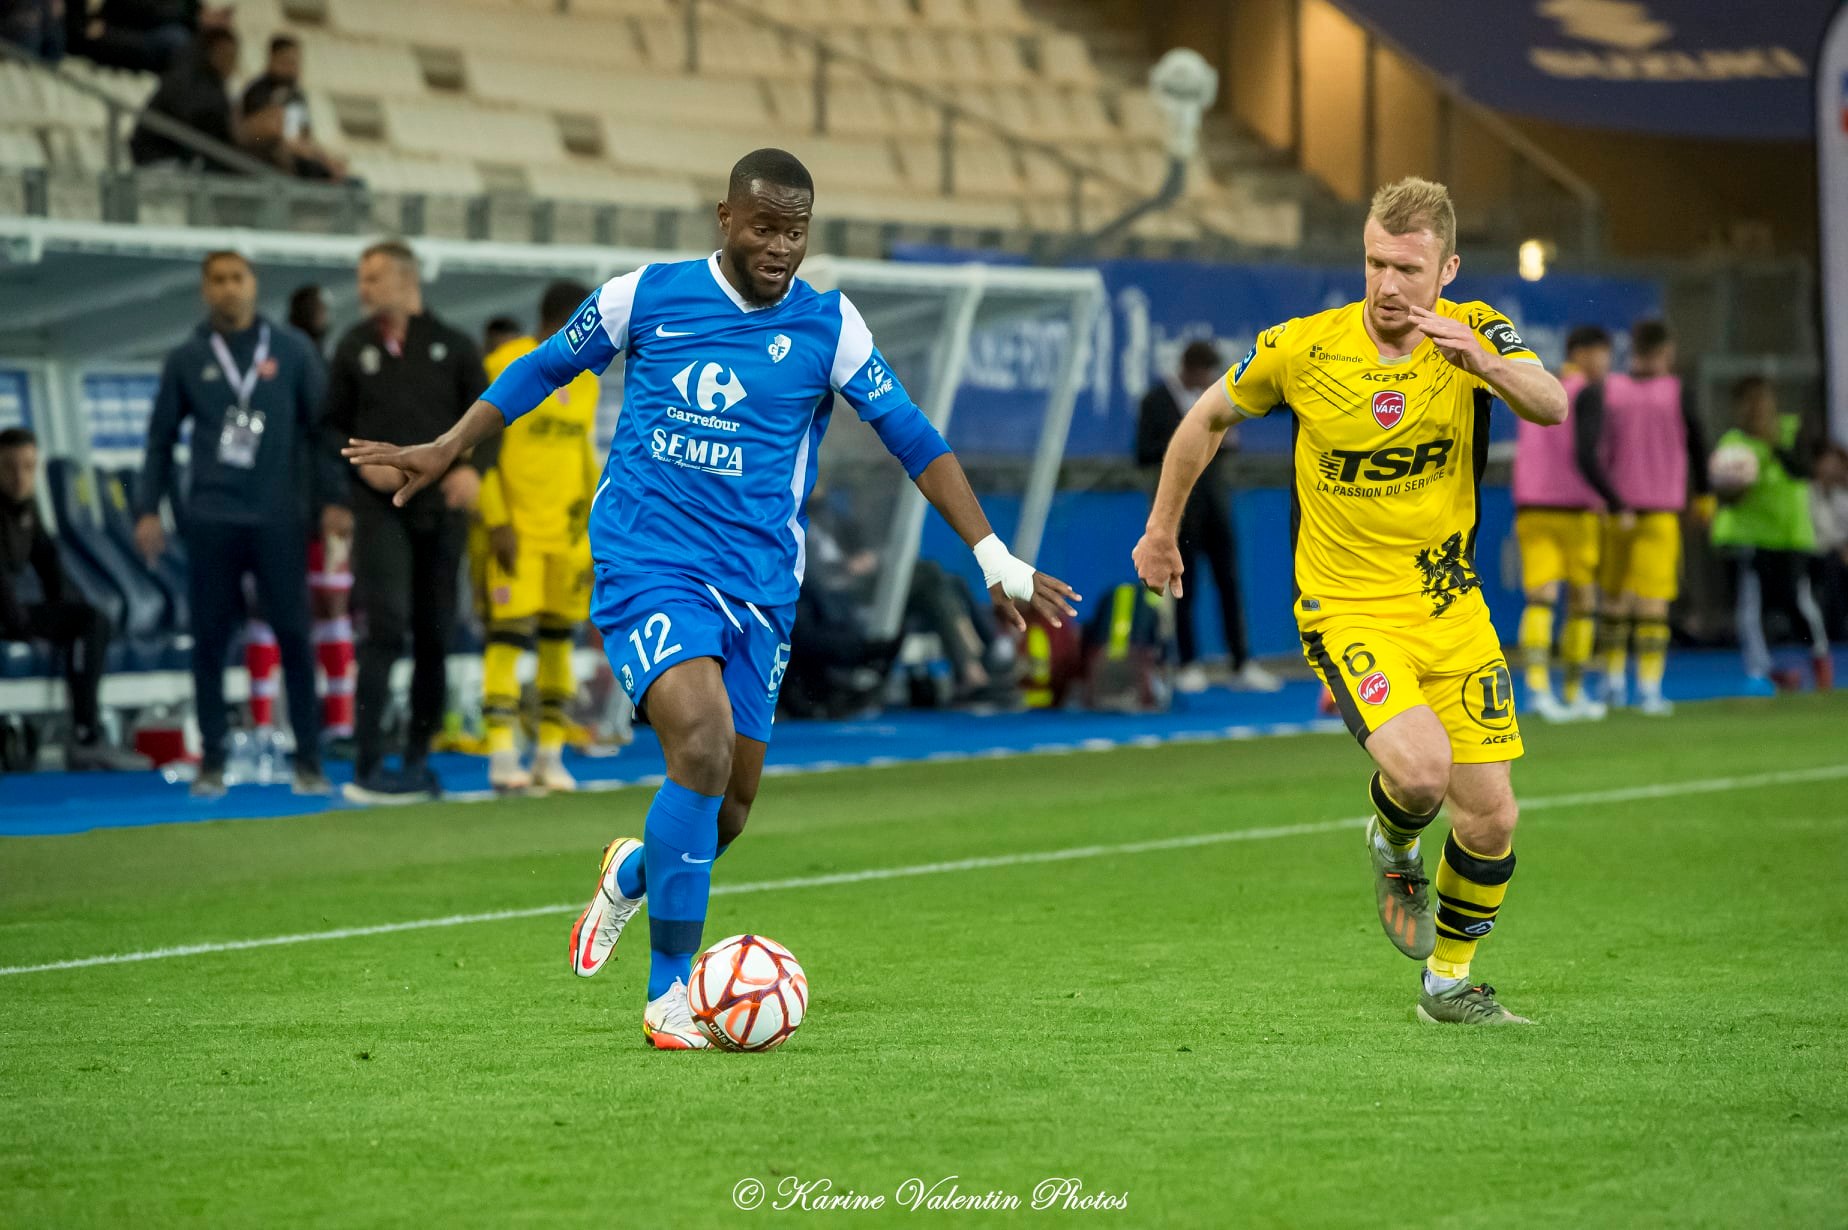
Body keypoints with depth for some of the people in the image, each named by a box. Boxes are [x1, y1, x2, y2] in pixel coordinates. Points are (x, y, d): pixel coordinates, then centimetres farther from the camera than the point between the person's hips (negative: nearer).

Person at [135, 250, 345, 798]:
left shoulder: (290, 351, 5)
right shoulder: (187, 359, 8)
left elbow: (319, 428, 6)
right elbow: (161, 438, 12)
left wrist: (332, 499, -2)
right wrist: (148, 508, 5)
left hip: (279, 520, -1)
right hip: (211, 520, 1)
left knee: (293, 636, -3)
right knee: (209, 639, 2)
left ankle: (308, 759, 2)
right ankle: (212, 759, 8)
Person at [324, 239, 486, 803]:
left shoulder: (454, 347, 7)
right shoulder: (354, 349, 7)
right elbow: (333, 426, 10)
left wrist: (471, 466, -9)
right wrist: (363, 463, -9)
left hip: (441, 506, 2)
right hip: (381, 506, -2)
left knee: (435, 636, 4)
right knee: (386, 626, -15)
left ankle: (417, 759, 15)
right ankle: (366, 766, -15)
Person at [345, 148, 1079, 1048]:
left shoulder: (828, 327, 0)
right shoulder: (644, 297, -2)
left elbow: (915, 442, 1)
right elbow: (546, 367, 15)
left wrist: (996, 561, -3)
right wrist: (448, 449, 15)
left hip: (757, 585, 3)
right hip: (647, 562, -3)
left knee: (729, 804, 6)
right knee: (702, 744, -25)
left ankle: (632, 874, 44)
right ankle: (668, 995, -13)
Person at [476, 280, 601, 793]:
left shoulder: (584, 379, 13)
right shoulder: (505, 367, -8)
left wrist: (595, 526, 14)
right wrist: (497, 523, -14)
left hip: (569, 532, 6)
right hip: (517, 529, -6)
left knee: (560, 636, 5)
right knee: (510, 633, -9)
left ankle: (550, 754, 10)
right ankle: (502, 755, -7)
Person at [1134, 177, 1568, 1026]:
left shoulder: (1471, 332, -8)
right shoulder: (1300, 349, -10)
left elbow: (1552, 407, -26)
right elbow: (1209, 419, 8)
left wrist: (1486, 364, -46)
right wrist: (1161, 531, 14)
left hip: (1451, 605, 3)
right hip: (1347, 606, -3)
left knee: (1490, 817, 1)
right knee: (1420, 769, -27)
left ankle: (1448, 980, 26)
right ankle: (1393, 845, 10)